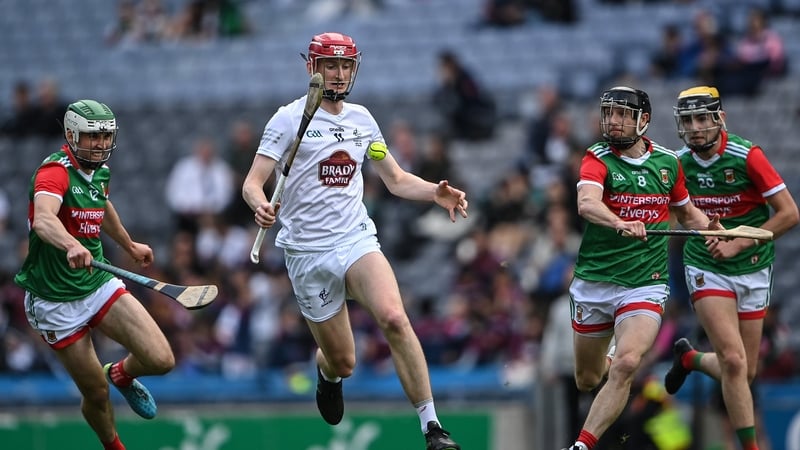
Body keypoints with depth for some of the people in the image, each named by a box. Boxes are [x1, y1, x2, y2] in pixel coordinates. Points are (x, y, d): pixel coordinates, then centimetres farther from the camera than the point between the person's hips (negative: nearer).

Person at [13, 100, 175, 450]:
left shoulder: (100, 171, 4)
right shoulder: (55, 171, -21)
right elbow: (43, 219, -43)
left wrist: (130, 246, 42)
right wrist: (72, 245, -62)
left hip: (100, 285, 6)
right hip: (56, 301, -6)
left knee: (161, 360, -12)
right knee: (96, 395, 0)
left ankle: (122, 374, 23)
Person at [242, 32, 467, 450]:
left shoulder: (361, 119, 10)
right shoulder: (289, 118, -3)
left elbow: (396, 179, 20)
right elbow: (252, 183, -8)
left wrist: (436, 192, 0)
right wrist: (261, 205, -31)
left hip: (357, 241, 2)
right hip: (308, 253, -2)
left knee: (393, 318, -27)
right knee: (342, 363, 1)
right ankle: (327, 372, 42)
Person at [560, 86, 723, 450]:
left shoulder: (667, 162, 5)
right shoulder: (598, 159, -7)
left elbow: (686, 212, 21)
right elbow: (586, 204, -28)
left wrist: (712, 228, -1)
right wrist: (620, 225, -48)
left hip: (644, 285, 0)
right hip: (593, 283, 0)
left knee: (626, 365, -24)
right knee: (587, 379, 13)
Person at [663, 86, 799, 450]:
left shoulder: (747, 156, -15)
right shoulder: (679, 162, -5)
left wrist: (738, 243, -16)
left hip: (753, 271, 0)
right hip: (706, 268, 0)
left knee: (744, 373, 7)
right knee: (733, 361, -18)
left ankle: (690, 358, 37)